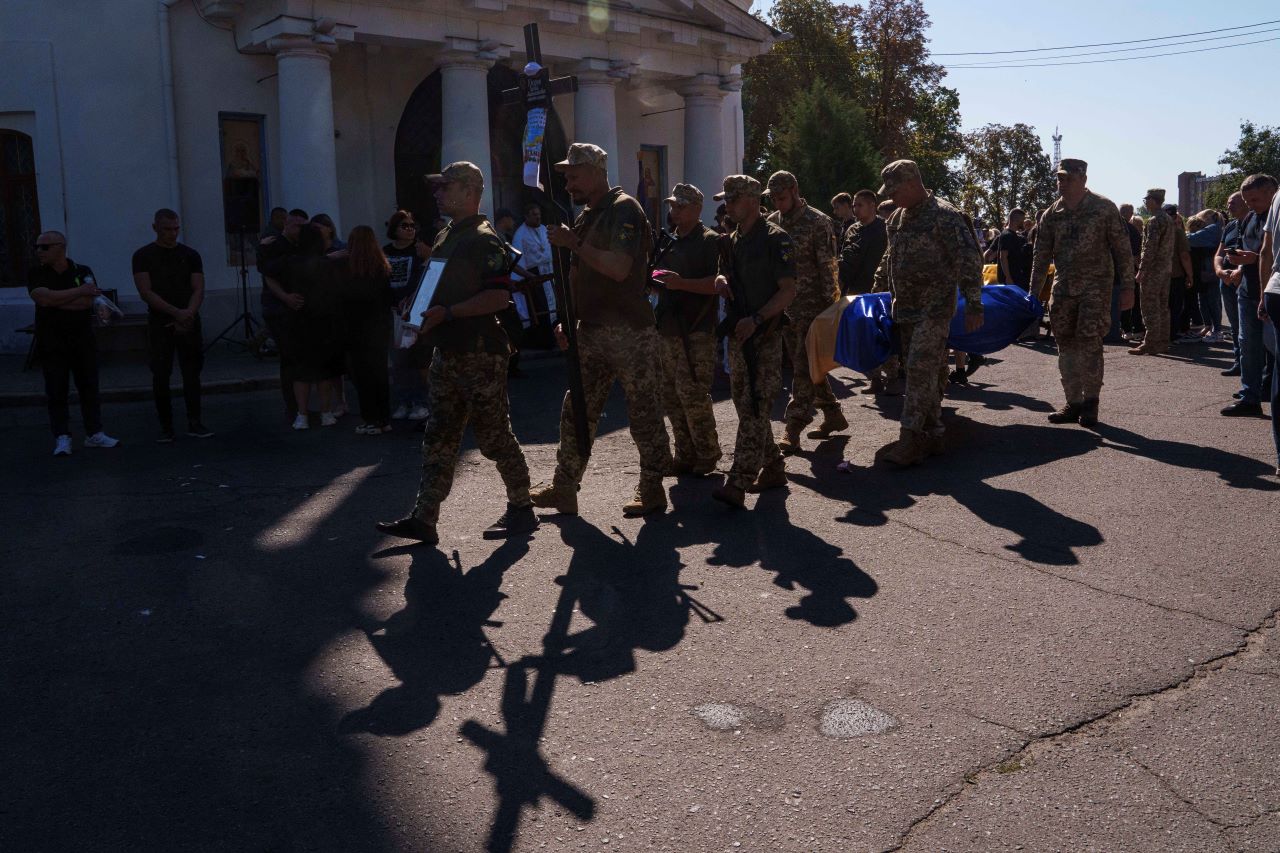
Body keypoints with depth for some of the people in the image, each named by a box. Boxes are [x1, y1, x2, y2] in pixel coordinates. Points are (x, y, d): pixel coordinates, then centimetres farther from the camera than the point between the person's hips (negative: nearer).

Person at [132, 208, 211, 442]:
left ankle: (194, 423, 7)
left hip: (188, 323, 2)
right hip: (159, 324, -2)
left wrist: (188, 314, -15)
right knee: (160, 377, -1)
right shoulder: (143, 256, 1)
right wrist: (176, 312, -18)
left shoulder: (190, 255, 8)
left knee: (192, 373, 2)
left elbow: (198, 290, 2)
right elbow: (146, 292, -8)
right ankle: (166, 427, 6)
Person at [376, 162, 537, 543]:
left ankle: (521, 510, 14)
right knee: (438, 437, 8)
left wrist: (447, 313, -24)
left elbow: (499, 296, -22)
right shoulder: (445, 237, 17)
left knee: (495, 435, 0)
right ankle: (424, 518, 12)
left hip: (480, 353, -9)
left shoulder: (485, 240, -12)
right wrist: (422, 310, 11)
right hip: (447, 351, 9)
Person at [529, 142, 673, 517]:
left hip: (631, 332, -9)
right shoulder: (585, 218, 17)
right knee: (575, 413, 9)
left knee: (644, 415, 2)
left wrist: (573, 244, -18)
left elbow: (619, 268, -24)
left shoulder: (624, 210, -11)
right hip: (592, 331, 9)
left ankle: (652, 492, 12)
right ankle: (564, 490, 17)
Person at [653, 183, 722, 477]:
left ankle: (708, 453, 6)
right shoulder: (668, 240, 18)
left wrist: (681, 283, -24)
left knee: (692, 393, -9)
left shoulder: (710, 241, -5)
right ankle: (686, 453, 17)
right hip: (667, 328, 8)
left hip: (696, 332, -8)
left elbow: (718, 284, -16)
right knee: (670, 395, 8)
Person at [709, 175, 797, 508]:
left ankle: (737, 485, -15)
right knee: (745, 406, 12)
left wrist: (756, 319, -21)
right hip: (738, 335, 8)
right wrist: (720, 280, 0)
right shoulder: (733, 240, 15)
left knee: (754, 411, -11)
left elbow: (789, 290, -13)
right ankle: (773, 468, 26)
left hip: (765, 336, -8)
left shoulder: (775, 239, -8)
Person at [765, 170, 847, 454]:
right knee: (803, 364, 13)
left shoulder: (818, 222, -9)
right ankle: (833, 415, 27)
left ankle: (792, 430, -6)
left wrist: (830, 306, -15)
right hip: (785, 305, 7)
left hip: (812, 305, -7)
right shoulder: (772, 222, 9)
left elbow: (827, 267, -11)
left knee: (804, 366, -7)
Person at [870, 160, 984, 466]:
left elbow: (969, 260, -15)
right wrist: (878, 289, 27)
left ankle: (910, 439, -12)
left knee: (920, 371, -12)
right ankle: (932, 435, 19)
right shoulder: (898, 217, 12)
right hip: (904, 309, 8)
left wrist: (973, 304, -19)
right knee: (924, 373, 11)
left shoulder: (944, 216, -12)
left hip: (934, 309, -8)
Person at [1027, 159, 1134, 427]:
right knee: (1066, 345, 5)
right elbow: (1042, 255, 10)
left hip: (1095, 285, -4)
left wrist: (1126, 287, -7)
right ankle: (1074, 403, 14)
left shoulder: (1104, 208, -5)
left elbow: (1122, 249, -3)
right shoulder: (1051, 214, 6)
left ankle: (1090, 401, 3)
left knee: (1089, 343, -10)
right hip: (1063, 286, 4)